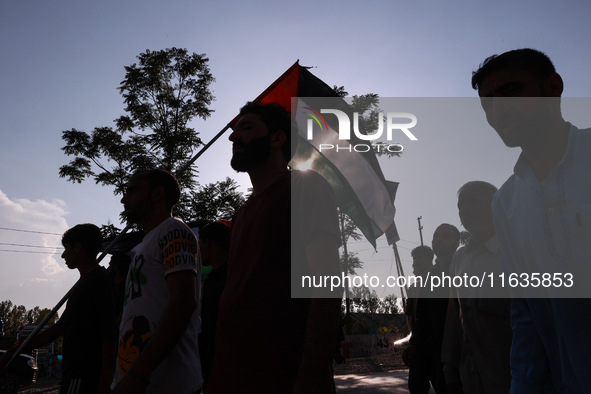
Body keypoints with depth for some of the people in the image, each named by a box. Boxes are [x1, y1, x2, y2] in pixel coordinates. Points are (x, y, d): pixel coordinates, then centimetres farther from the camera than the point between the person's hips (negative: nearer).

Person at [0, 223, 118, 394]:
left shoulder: (99, 281, -11)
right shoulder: (83, 283, 19)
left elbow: (109, 336, -17)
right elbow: (60, 327, 25)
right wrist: (18, 349, 26)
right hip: (74, 374, 9)